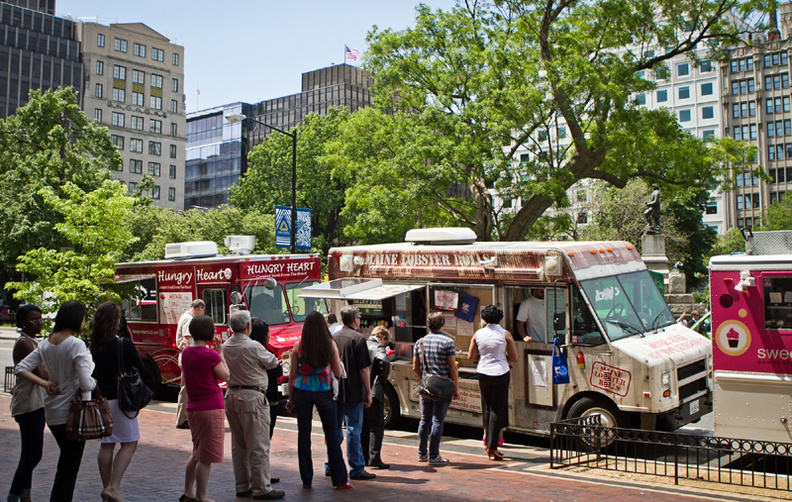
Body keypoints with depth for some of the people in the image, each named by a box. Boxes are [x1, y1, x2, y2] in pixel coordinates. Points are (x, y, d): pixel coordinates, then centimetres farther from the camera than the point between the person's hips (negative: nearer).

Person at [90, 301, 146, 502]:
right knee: (129, 444, 2)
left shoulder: (95, 344, 2)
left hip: (102, 400, 6)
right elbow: (140, 369, -7)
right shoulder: (124, 344, -15)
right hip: (121, 399, -6)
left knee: (106, 445, 14)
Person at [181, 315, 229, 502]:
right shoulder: (210, 355, -18)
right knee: (206, 458, 2)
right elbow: (225, 376, -7)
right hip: (211, 409, -8)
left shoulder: (186, 352, 5)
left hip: (192, 408, 8)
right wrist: (220, 354, -2)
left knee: (197, 453, 22)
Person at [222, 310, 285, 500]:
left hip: (231, 396, 8)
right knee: (258, 446, -2)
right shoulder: (254, 347, -17)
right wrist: (272, 358, 19)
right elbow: (273, 362, -4)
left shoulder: (226, 346, 5)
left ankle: (242, 486, 22)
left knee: (238, 445, 15)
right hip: (252, 398, -8)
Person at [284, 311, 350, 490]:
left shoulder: (298, 346, -2)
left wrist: (290, 399, 11)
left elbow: (292, 375, 2)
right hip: (324, 392, 0)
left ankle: (306, 479, 13)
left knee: (303, 434, 9)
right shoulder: (331, 345, -3)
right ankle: (340, 480, 7)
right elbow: (338, 373, 1)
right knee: (332, 434, 6)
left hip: (302, 392, 0)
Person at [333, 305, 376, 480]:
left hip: (334, 392, 6)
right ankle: (356, 469, 4)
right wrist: (368, 393, -6)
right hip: (353, 393, -6)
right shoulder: (358, 339, -11)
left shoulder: (333, 337, 7)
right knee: (353, 430, -1)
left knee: (335, 430, 13)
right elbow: (364, 369, -13)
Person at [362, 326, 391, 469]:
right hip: (374, 391, -7)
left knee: (364, 425, 15)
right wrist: (383, 379, -13)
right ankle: (374, 457, -7)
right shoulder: (378, 348, -10)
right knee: (376, 425, -1)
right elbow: (384, 362, -29)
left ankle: (365, 457, 21)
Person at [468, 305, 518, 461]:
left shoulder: (478, 334, 0)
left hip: (483, 373, 3)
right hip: (500, 374, -3)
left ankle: (488, 440, 20)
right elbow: (514, 358, -3)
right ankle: (492, 447, 1)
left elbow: (471, 357, 5)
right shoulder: (505, 334, -7)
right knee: (497, 410, 2)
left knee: (486, 408, 17)